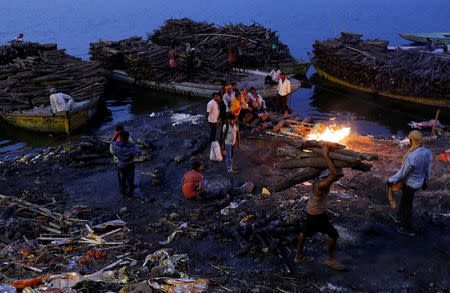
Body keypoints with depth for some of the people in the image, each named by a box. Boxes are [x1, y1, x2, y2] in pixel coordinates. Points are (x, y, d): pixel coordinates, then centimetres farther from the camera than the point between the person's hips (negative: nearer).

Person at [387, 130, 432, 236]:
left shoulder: (411, 157, -37)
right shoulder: (427, 152, -13)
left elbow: (402, 173, -24)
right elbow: (427, 169, 2)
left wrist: (391, 180, -8)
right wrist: (425, 181, 20)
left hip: (410, 184, -8)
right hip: (419, 182, 8)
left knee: (407, 205, 13)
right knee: (404, 200, 29)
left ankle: (407, 228, 31)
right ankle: (400, 218, 51)